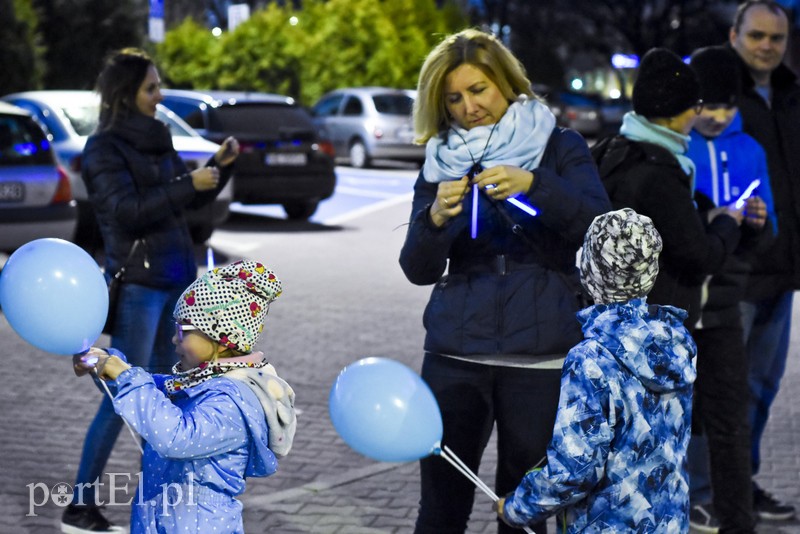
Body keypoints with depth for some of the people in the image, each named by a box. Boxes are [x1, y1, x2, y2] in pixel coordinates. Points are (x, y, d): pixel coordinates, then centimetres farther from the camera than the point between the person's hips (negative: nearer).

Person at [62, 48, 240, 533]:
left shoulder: (155, 138, 12)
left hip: (175, 279, 8)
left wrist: (220, 165, 0)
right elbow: (126, 211, -20)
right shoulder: (105, 147, -9)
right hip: (138, 284, -8)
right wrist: (188, 185, -24)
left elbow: (193, 199, 16)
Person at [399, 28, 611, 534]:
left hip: (541, 355, -2)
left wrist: (533, 185, -25)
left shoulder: (560, 147, 5)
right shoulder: (442, 162, 10)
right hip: (455, 355, 2)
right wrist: (436, 217, -16)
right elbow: (418, 269, 4)